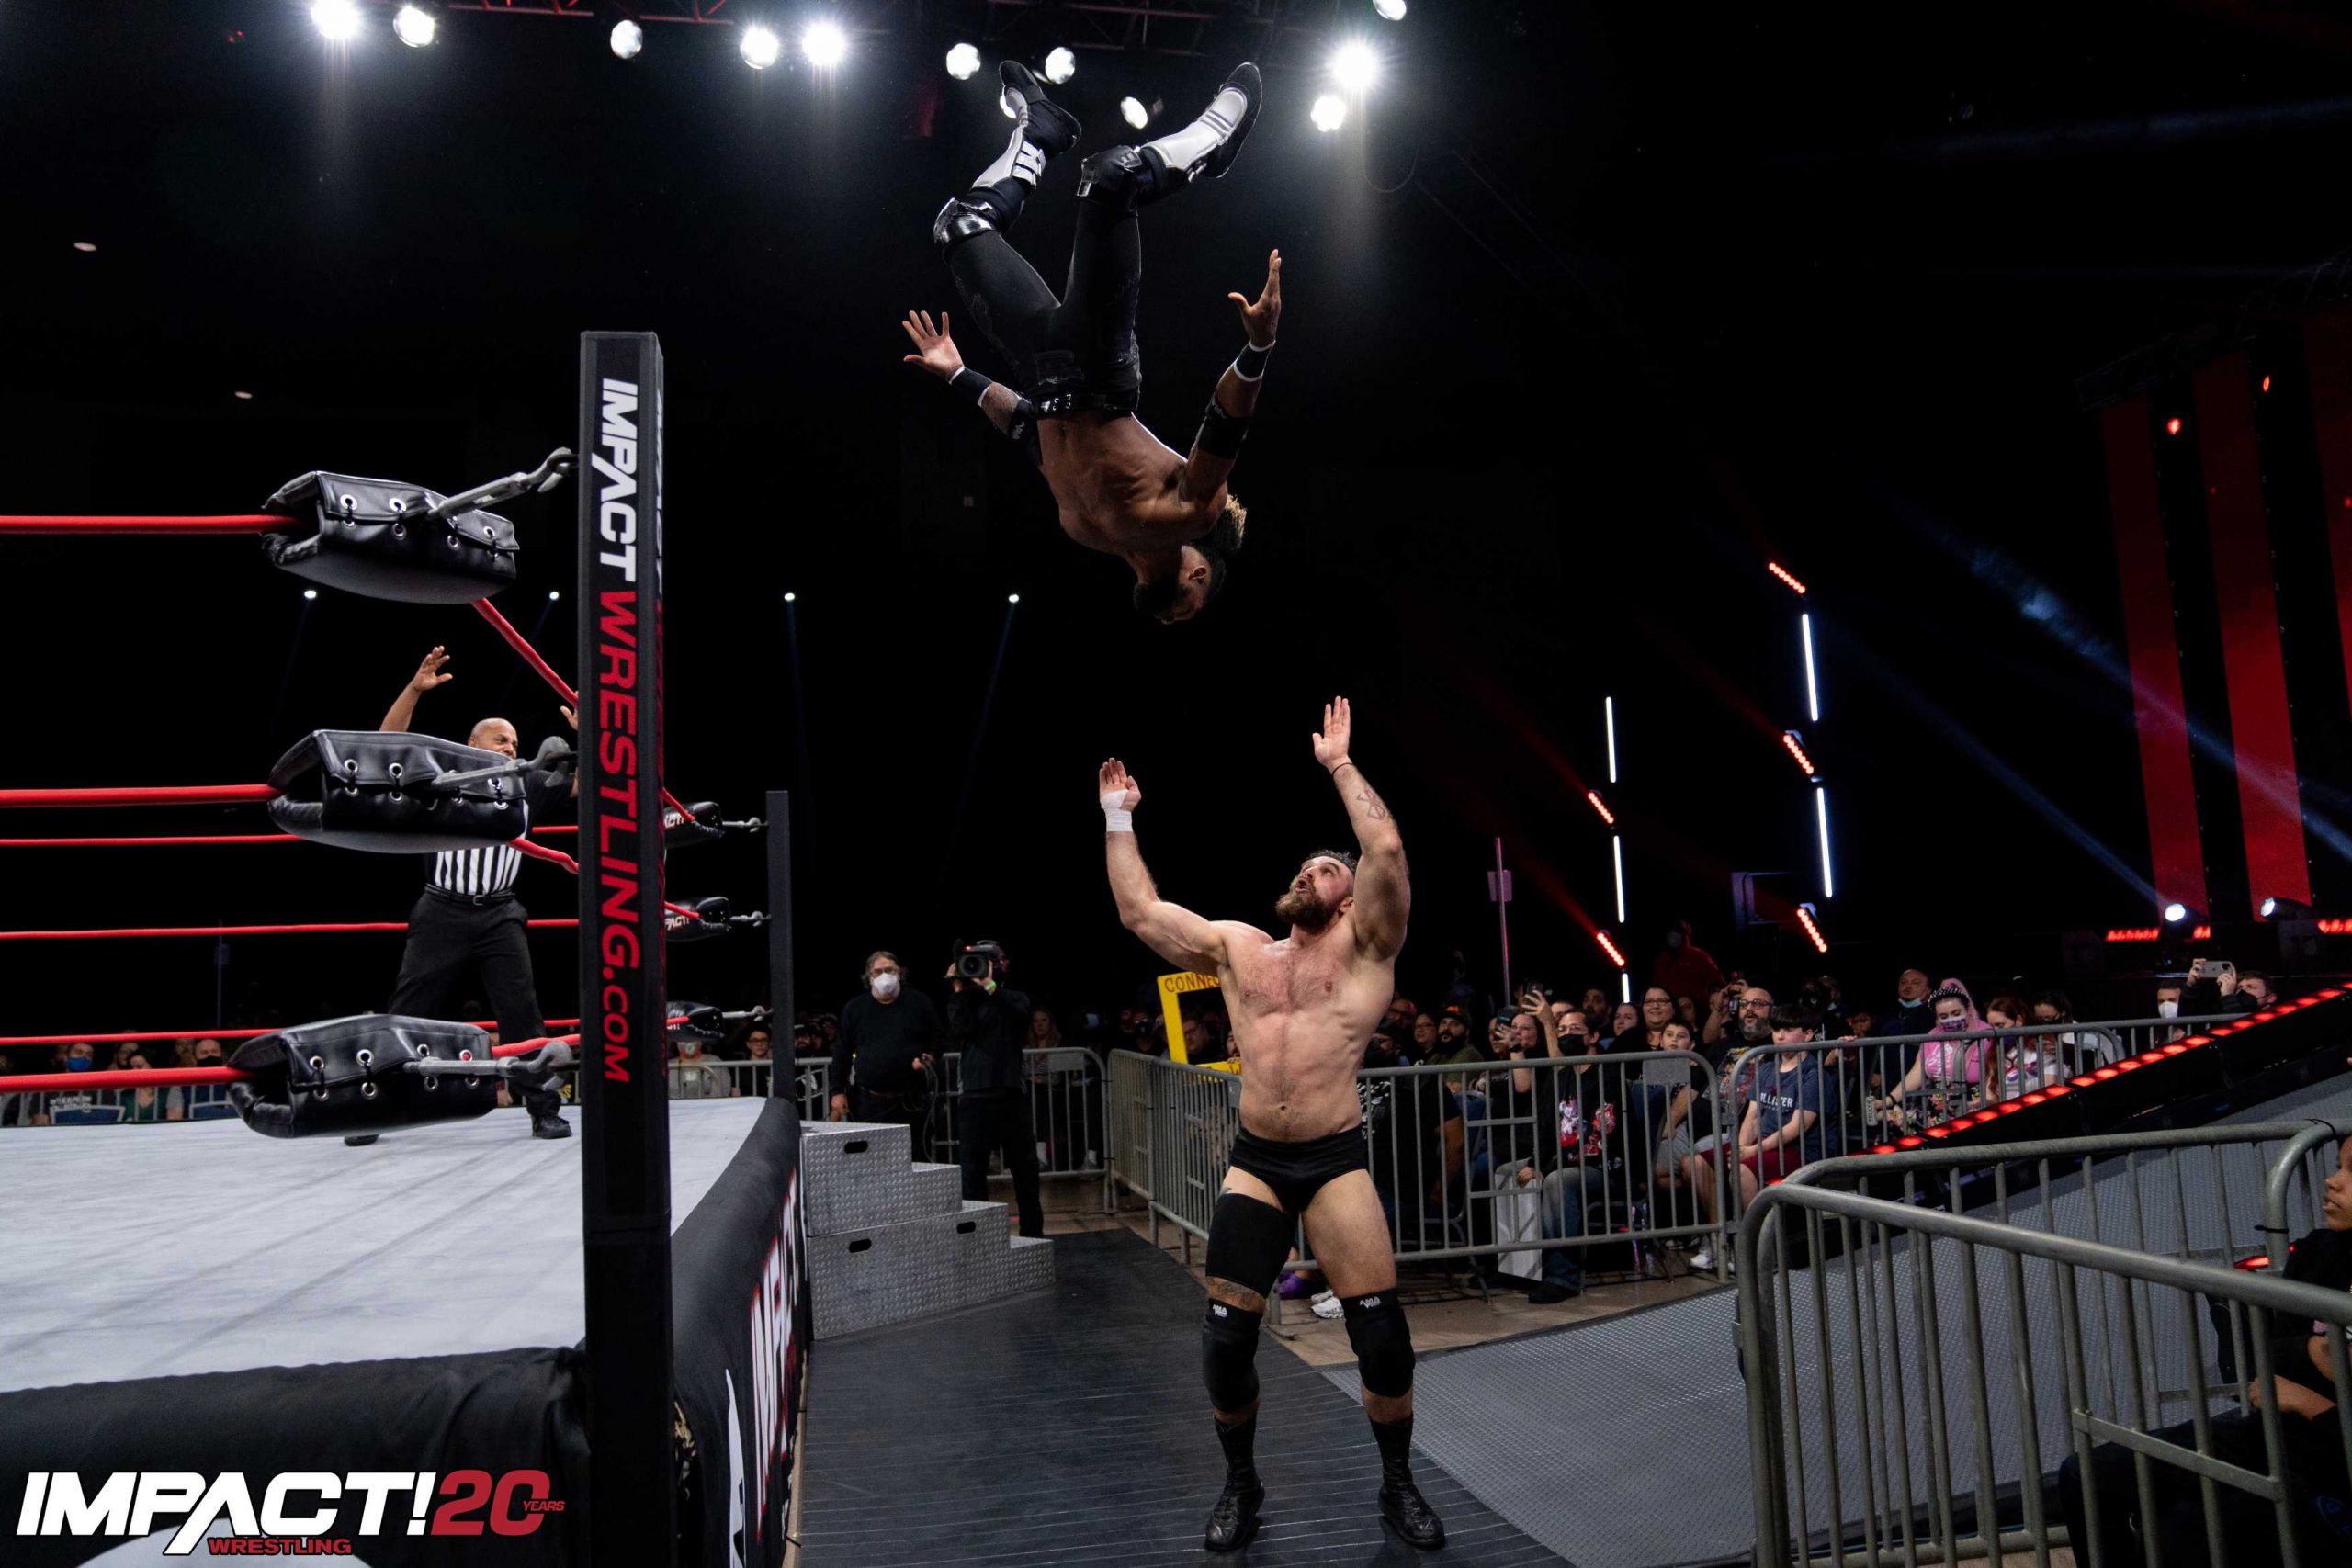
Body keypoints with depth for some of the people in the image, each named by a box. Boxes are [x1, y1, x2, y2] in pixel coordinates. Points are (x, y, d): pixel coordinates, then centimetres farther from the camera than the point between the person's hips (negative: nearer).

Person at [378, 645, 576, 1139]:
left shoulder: (528, 786, 11)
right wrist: (414, 688, -13)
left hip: (500, 917, 1)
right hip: (442, 913, -1)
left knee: (522, 1014, -3)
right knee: (406, 1016, 4)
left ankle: (545, 1109, 2)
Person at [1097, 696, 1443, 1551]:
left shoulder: (1363, 947, 3)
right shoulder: (1237, 946, 14)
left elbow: (1387, 851, -13)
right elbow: (1139, 912, 14)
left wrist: (1340, 765, -6)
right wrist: (1119, 821, 17)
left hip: (1336, 1160, -3)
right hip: (1254, 1162, 3)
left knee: (1379, 1326, -4)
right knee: (1225, 1334, 3)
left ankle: (1399, 1485, 21)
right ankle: (1241, 1484, 27)